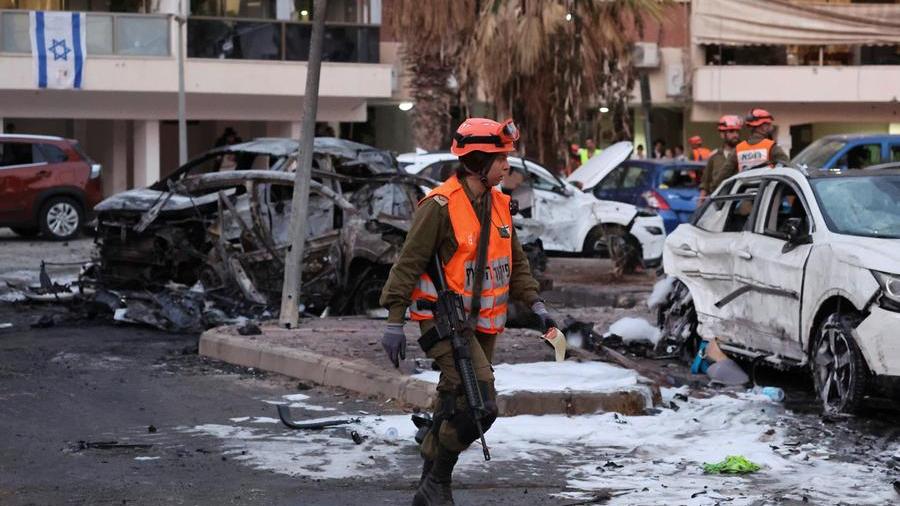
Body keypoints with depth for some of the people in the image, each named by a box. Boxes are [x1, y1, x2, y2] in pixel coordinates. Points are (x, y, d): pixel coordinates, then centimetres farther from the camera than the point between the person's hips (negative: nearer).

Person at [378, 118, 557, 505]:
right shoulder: (440, 205, -16)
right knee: (480, 404, -19)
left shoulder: (499, 204, 9)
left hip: (483, 323, 8)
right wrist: (395, 321, -16)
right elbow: (409, 263, -14)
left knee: (456, 406, 15)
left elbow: (515, 261, 20)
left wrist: (535, 303, 8)